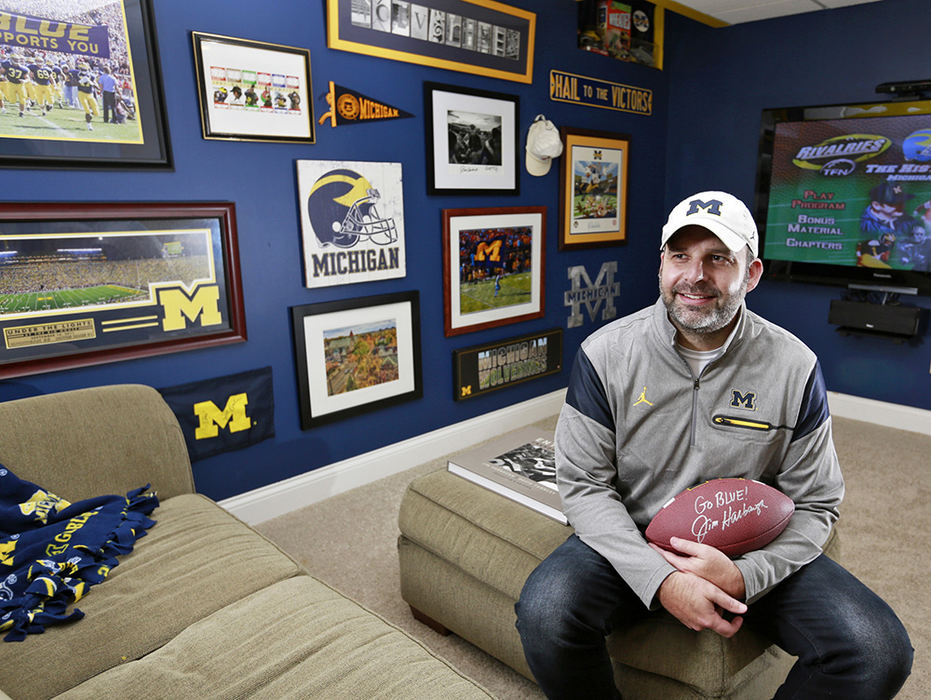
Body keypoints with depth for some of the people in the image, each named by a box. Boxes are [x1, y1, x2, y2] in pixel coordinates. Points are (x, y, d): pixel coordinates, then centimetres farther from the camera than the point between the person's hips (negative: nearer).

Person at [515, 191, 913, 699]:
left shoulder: (793, 366, -6)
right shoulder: (605, 353, -10)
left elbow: (814, 504, 0)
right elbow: (583, 483, -9)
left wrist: (746, 577, -19)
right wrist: (660, 581, -21)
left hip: (752, 554, 2)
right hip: (629, 542, -1)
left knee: (879, 651, -20)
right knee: (544, 614, -28)